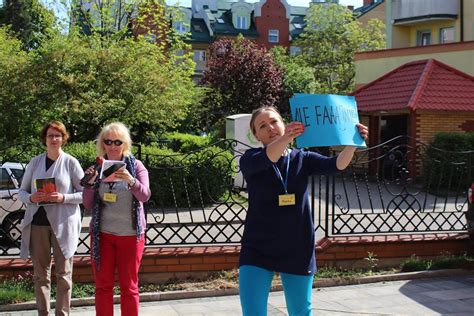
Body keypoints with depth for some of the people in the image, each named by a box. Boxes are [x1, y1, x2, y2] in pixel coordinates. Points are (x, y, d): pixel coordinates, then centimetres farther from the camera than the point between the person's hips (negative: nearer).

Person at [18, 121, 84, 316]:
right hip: (37, 222, 3)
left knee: (63, 273, 2)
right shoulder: (35, 162, 8)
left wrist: (63, 198, -16)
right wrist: (31, 198, -9)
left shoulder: (71, 162, 0)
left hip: (63, 224, -3)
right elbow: (22, 191, 13)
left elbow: (84, 193, 0)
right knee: (40, 273, 7)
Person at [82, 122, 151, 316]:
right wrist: (90, 183, -15)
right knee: (103, 285, 7)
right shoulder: (98, 167, 4)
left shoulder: (135, 165, -1)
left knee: (129, 286, 6)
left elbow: (145, 195, -15)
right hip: (102, 234, 2)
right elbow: (88, 205, 3)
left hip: (130, 234, -2)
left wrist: (130, 180, -33)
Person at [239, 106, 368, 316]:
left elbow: (337, 164, -12)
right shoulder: (250, 159, -4)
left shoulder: (302, 159, 3)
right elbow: (265, 159, -28)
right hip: (257, 251, -2)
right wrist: (287, 137, -47)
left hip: (297, 251, 2)